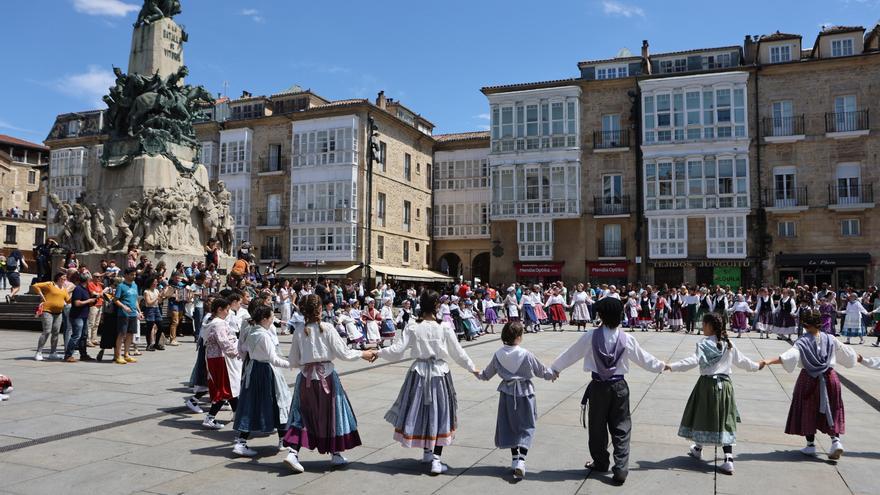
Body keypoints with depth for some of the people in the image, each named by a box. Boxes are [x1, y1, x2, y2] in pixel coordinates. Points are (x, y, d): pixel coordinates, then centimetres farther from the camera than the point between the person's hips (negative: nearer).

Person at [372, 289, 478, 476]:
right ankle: (436, 460, 4)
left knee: (420, 411, 17)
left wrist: (378, 352, 9)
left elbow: (397, 351, -9)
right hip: (439, 373, -1)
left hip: (419, 374, 1)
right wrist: (472, 368, 13)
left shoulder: (412, 329, -8)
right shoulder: (445, 328, -10)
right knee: (439, 413, 9)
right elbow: (458, 353, -3)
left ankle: (427, 453, 33)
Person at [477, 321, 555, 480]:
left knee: (510, 426, 17)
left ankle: (515, 459, 23)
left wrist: (478, 374, 32)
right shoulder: (526, 355, -16)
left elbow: (487, 374, 9)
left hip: (507, 394, 3)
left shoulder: (498, 355, -6)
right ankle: (521, 460, -10)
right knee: (526, 427, 5)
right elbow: (541, 371, -1)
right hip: (524, 393, -3)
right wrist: (552, 374, 21)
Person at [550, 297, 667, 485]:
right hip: (619, 386, 1)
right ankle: (621, 469, 4)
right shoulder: (627, 339, -7)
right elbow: (643, 358, 7)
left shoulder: (591, 336, -11)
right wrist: (661, 365, 26)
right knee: (621, 428, 9)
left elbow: (572, 353, -3)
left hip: (598, 386, -1)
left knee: (597, 426, 14)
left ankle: (601, 463, 28)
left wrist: (555, 368, 11)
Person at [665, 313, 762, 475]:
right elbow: (741, 361, 17)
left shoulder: (703, 343, -11)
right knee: (724, 421, 5)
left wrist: (672, 366, -29)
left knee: (702, 416, 14)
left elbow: (693, 361, -24)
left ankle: (698, 450, 32)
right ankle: (728, 459, -4)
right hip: (725, 384, 4)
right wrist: (757, 366, 36)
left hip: (707, 384, -4)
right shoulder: (728, 344, 5)